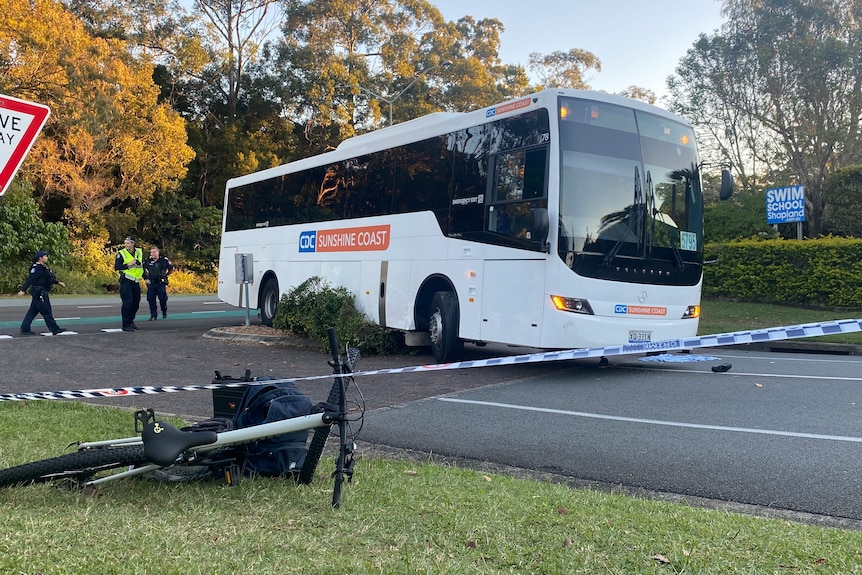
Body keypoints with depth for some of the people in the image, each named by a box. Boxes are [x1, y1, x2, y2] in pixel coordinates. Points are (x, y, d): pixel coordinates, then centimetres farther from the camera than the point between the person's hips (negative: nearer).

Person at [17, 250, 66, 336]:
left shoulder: (43, 267, 15)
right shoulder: (37, 268, -16)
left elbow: (49, 279, 27)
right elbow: (30, 279, -22)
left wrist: (58, 282, 29)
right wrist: (23, 290, -26)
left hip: (40, 293, 10)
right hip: (39, 293, -10)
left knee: (33, 311, 11)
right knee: (46, 312, -3)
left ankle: (24, 329, 14)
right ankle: (55, 329, 2)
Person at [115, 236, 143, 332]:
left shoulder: (139, 252, 9)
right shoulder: (121, 254, -7)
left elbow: (142, 264, 22)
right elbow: (116, 267, -13)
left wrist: (145, 276, 12)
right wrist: (128, 265, -22)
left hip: (136, 282, 6)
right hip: (126, 281, -6)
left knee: (136, 303, 12)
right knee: (127, 302, -12)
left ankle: (130, 320, 30)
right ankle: (126, 325, -9)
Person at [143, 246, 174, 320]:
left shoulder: (164, 260, -2)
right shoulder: (147, 261, 3)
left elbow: (171, 268, 12)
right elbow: (142, 270, 17)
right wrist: (145, 278, 9)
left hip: (161, 283, -2)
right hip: (151, 283, 2)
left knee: (163, 298, -3)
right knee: (151, 299, -2)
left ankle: (164, 312, 21)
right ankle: (153, 315, 6)